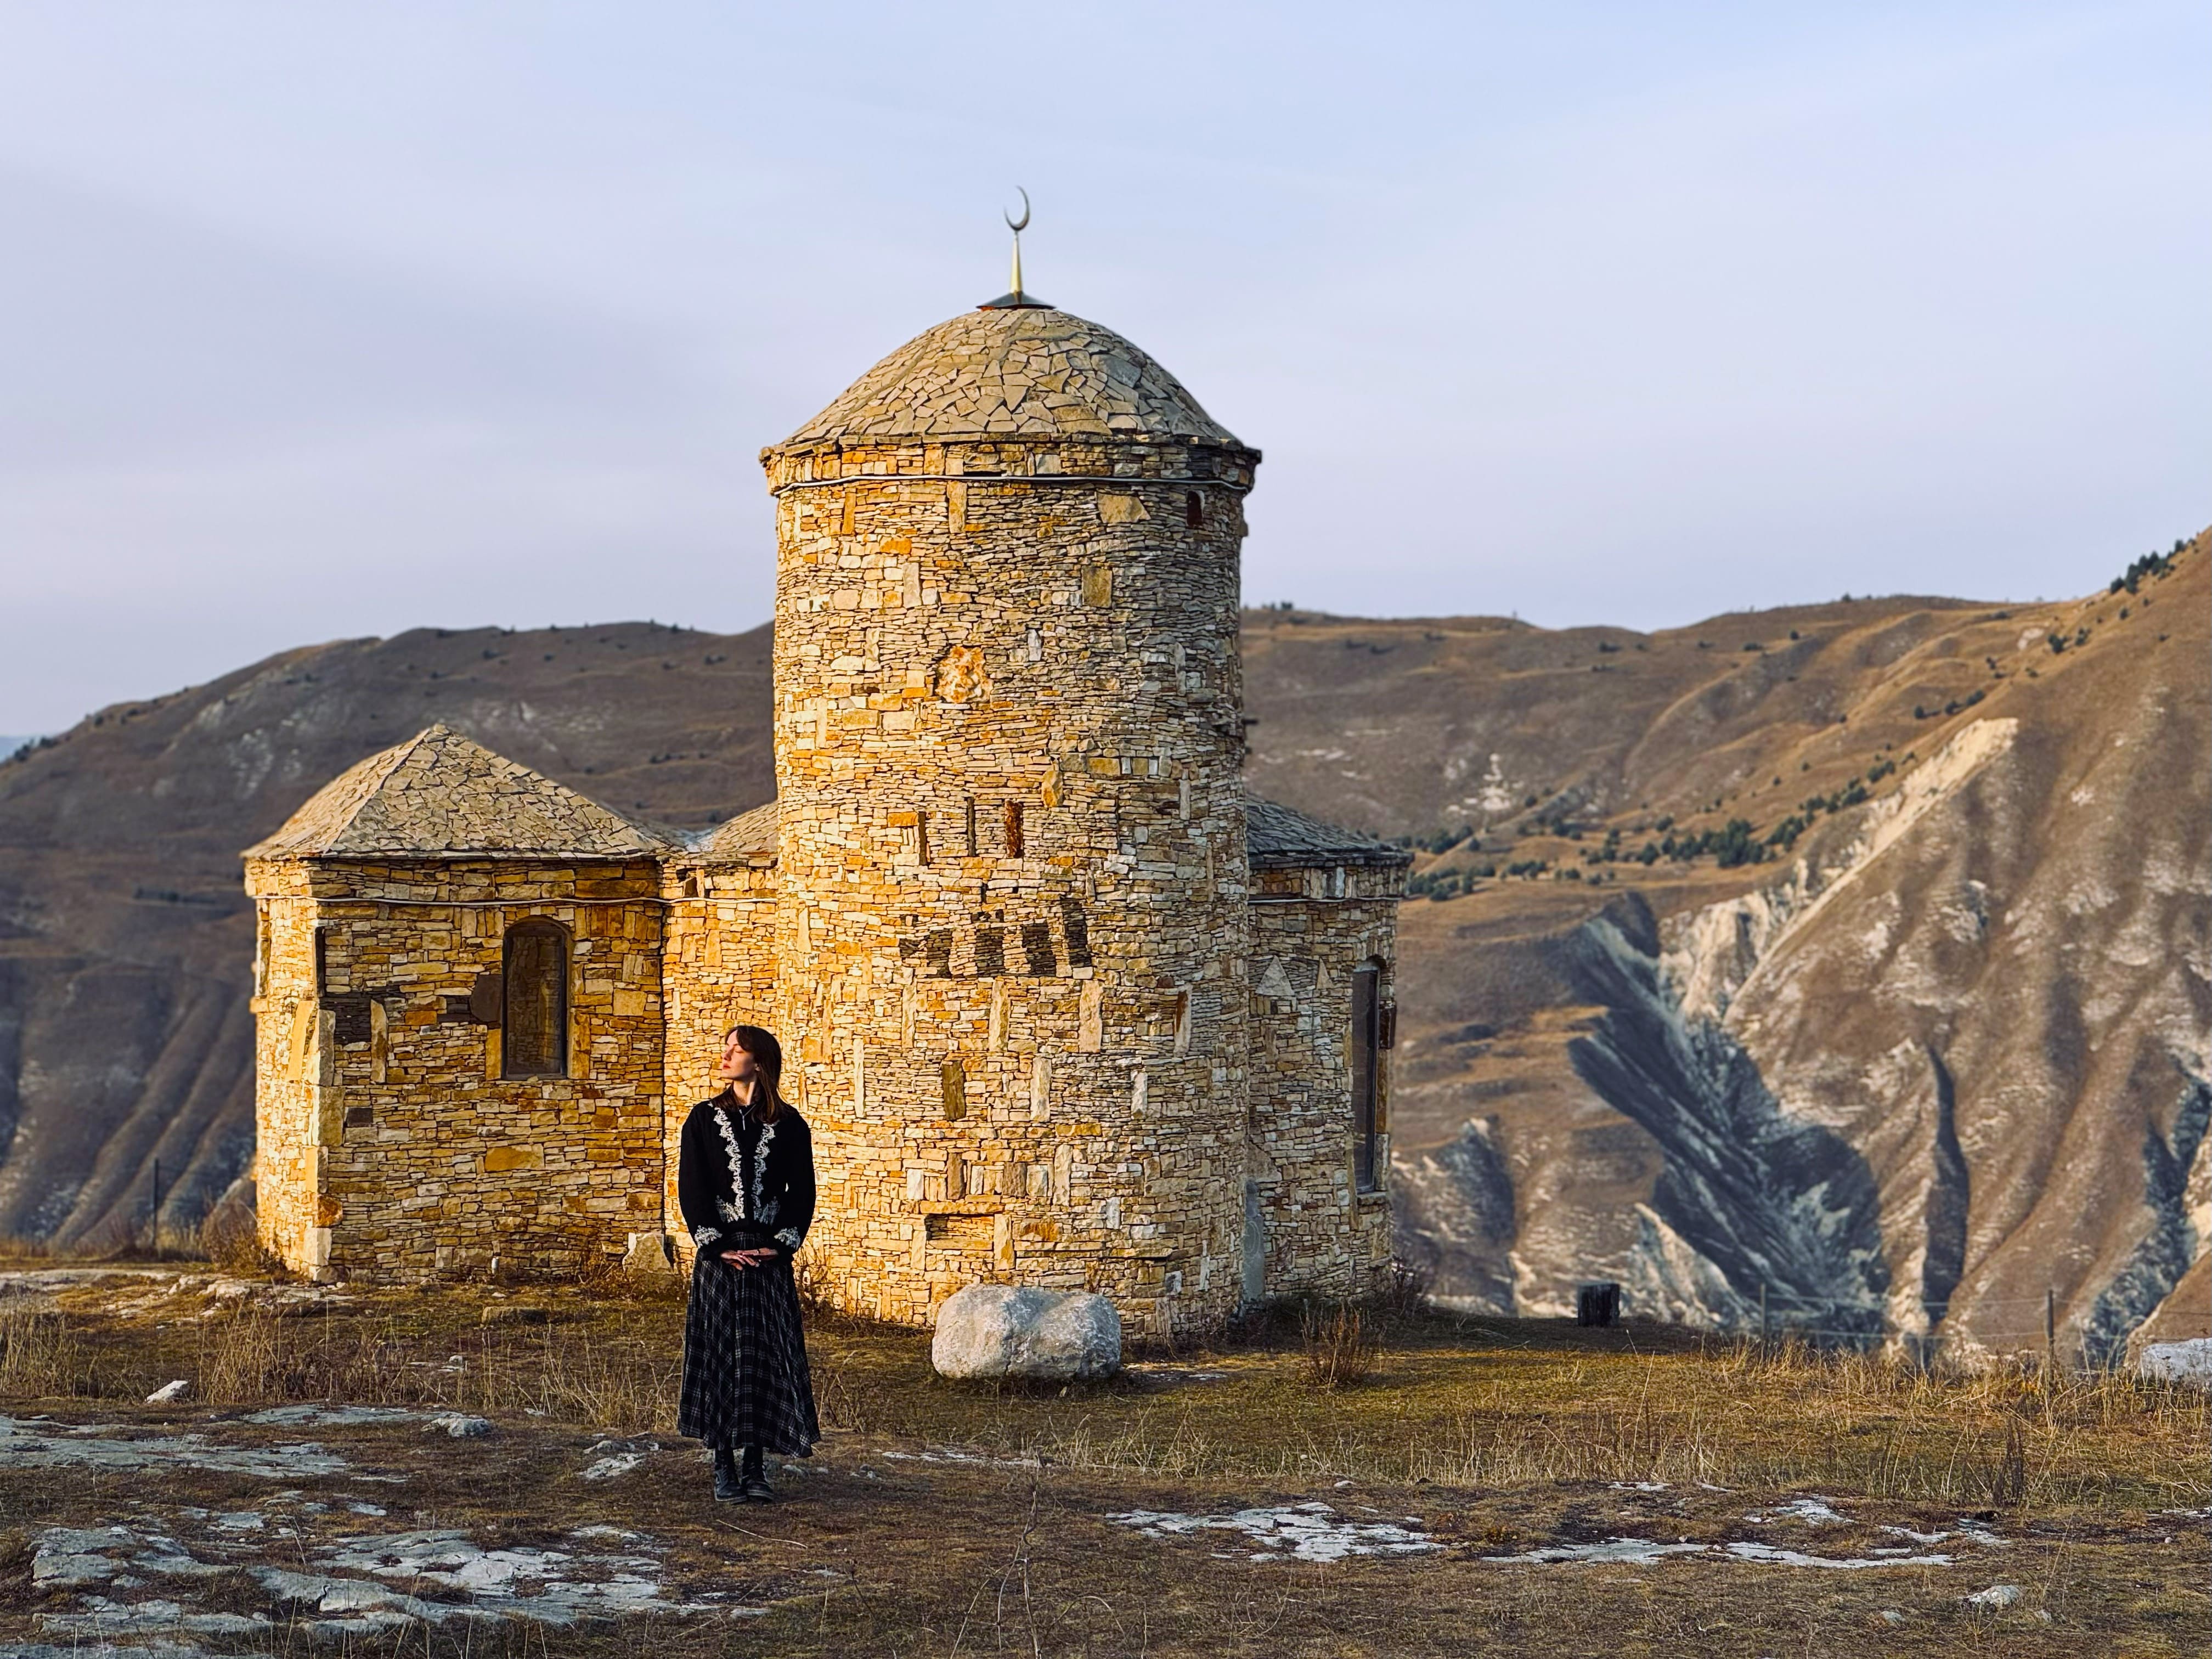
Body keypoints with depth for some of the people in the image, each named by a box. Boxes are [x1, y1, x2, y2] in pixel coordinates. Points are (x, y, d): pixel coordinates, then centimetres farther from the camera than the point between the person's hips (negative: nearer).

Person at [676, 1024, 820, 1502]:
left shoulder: (788, 1124, 4)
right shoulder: (705, 1119, 3)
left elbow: (803, 1190, 4)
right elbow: (691, 1187, 0)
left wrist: (782, 1244, -7)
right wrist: (718, 1246, -9)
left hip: (769, 1254, 0)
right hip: (719, 1255, 0)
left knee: (767, 1355, 0)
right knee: (719, 1353, 0)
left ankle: (756, 1465, 8)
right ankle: (724, 1466, 5)